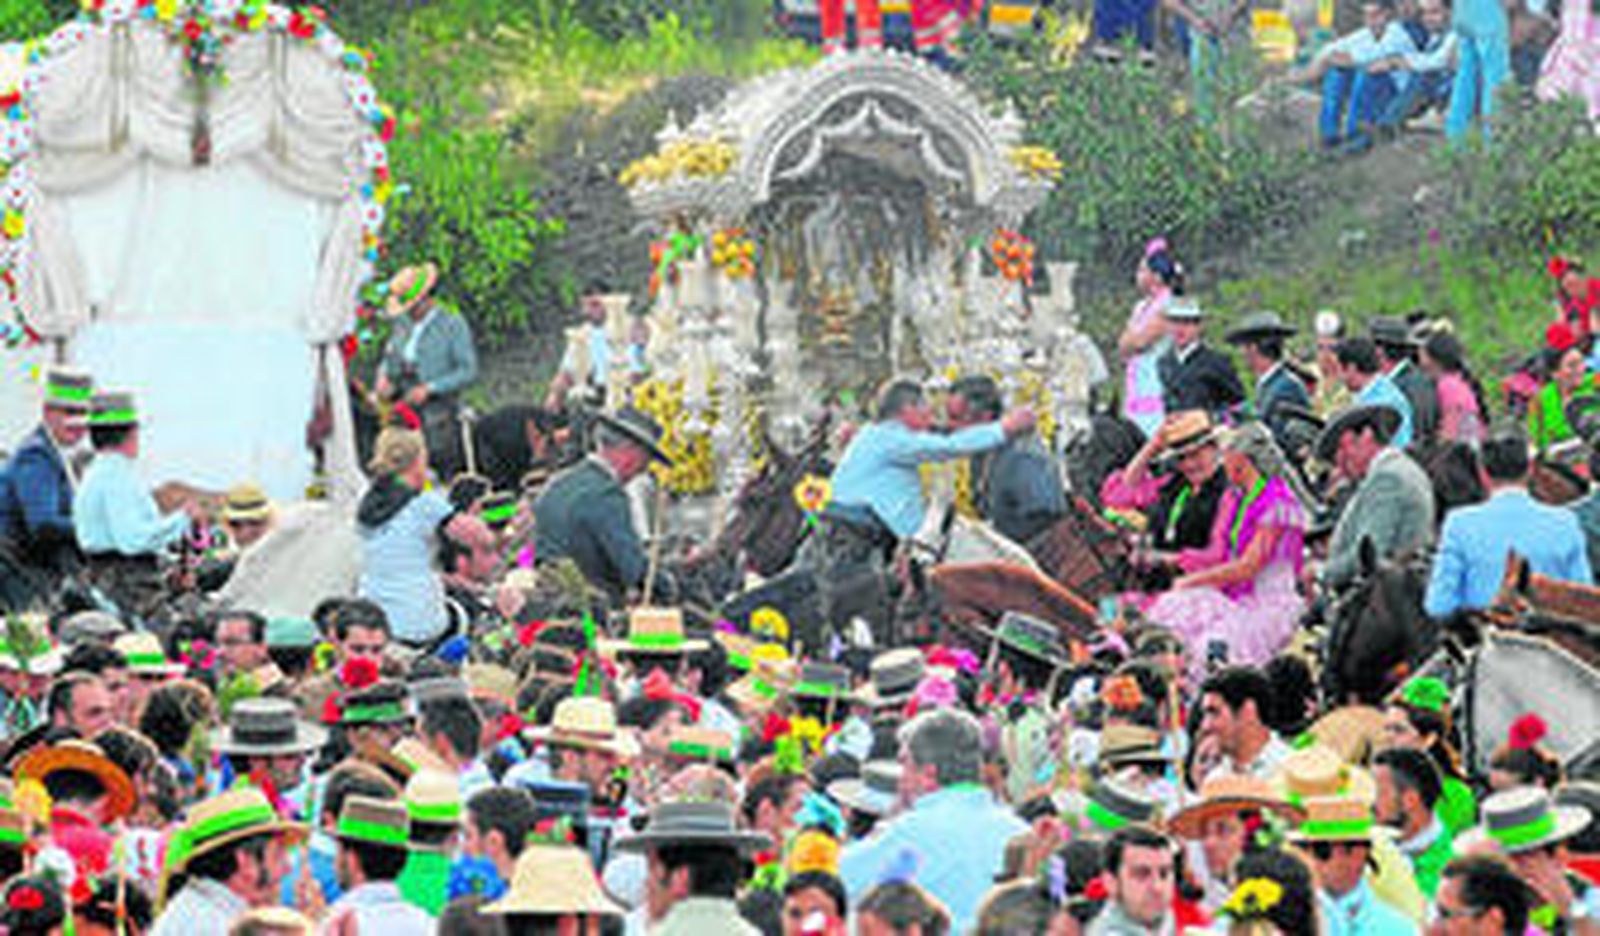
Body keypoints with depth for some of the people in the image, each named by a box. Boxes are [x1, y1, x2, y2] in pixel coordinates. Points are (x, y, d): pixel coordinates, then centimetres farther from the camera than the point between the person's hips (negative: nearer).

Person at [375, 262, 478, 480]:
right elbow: (389, 357, 26)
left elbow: (468, 372, -7)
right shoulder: (403, 323, 14)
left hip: (437, 412, -5)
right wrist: (384, 377, 3)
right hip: (403, 411, 5)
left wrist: (430, 389, -15)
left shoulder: (454, 324, -3)